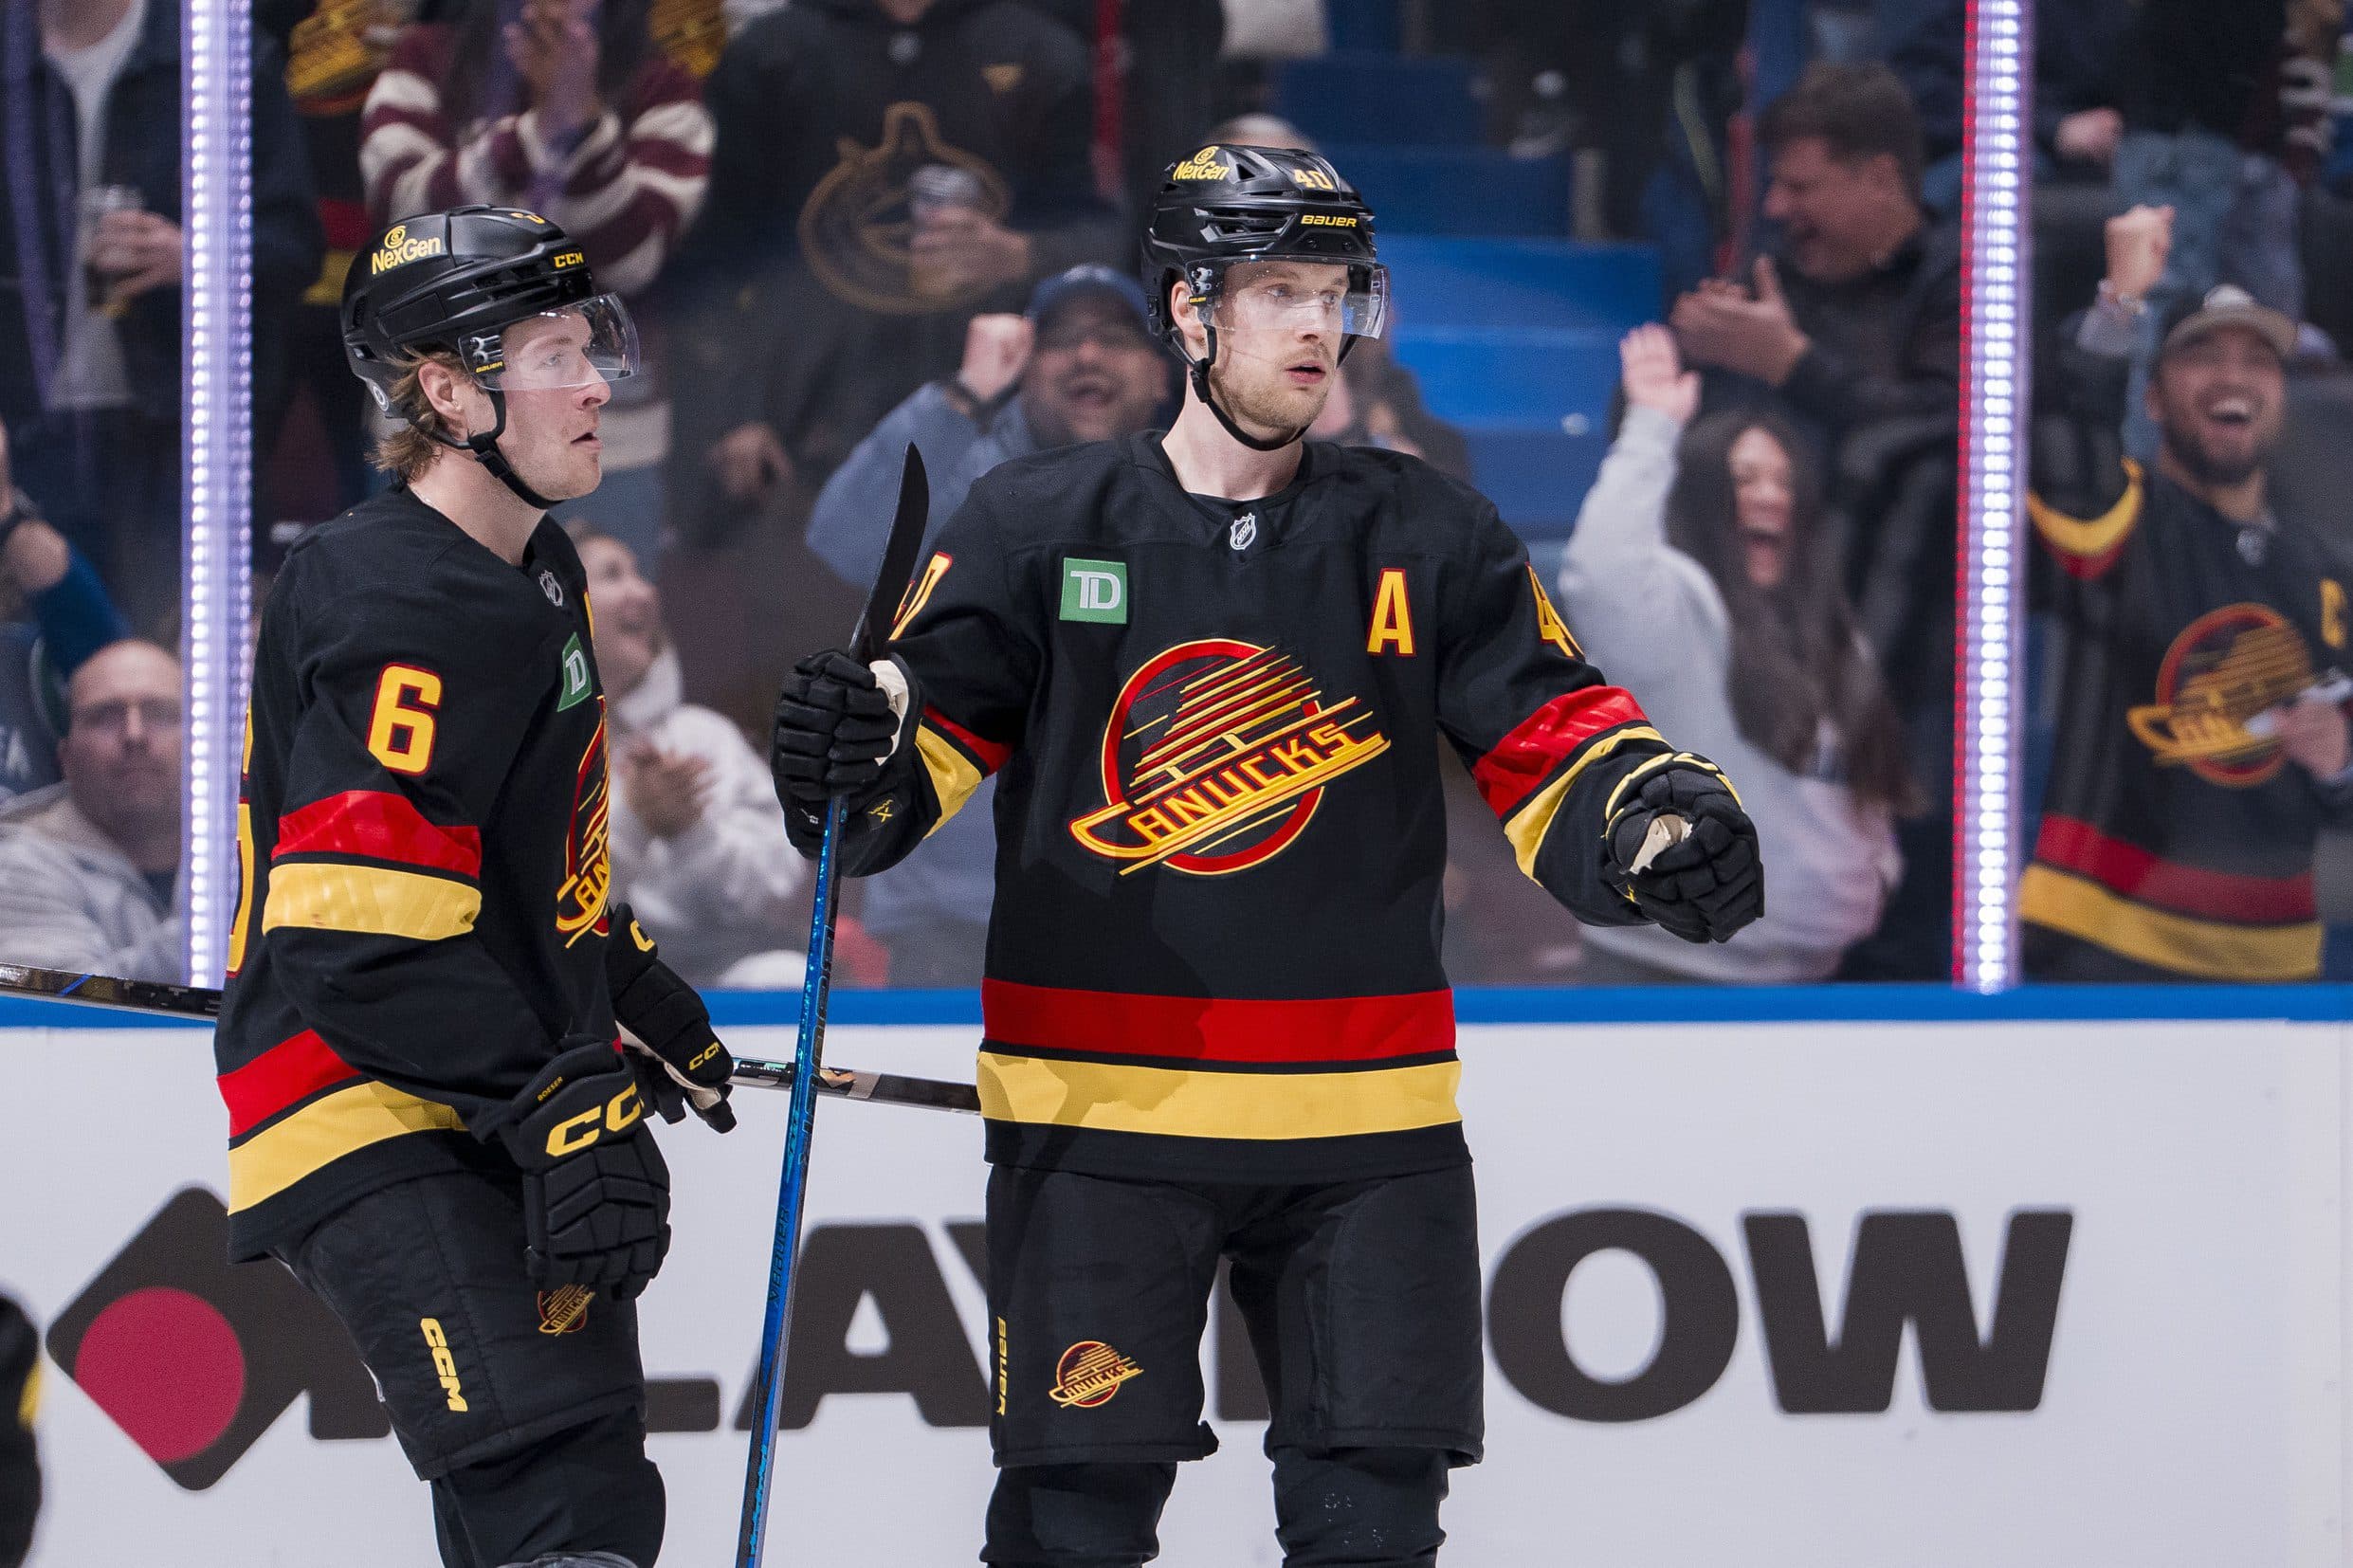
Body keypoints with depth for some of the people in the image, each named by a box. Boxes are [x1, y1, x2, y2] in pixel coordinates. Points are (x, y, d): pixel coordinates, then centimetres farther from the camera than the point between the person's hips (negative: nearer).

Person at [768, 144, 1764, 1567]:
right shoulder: (1041, 528, 1)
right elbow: (931, 737, 0)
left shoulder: (1428, 539, 5)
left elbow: (1554, 740, 3)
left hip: (1363, 1126, 2)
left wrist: (1663, 825, -17)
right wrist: (853, 753, -23)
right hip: (1100, 1114, -2)